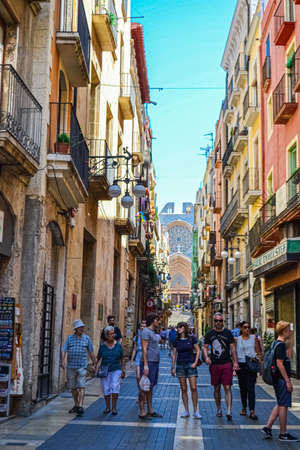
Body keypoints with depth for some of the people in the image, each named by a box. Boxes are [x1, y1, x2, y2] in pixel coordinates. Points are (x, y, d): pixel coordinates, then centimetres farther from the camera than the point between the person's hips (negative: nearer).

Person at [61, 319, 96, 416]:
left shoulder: (87, 338, 5)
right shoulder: (70, 338, 5)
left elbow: (91, 352, 10)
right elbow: (64, 350, -2)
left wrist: (94, 364, 9)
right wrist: (62, 361, -16)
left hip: (82, 367, -2)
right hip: (71, 367, 2)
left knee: (81, 387, -11)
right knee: (73, 387, 11)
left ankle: (80, 407, -15)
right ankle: (76, 405, 25)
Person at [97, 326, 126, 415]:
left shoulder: (118, 345, 1)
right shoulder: (102, 346, 0)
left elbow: (122, 359, 7)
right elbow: (98, 358, 6)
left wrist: (123, 371, 3)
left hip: (116, 370, -1)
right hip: (105, 370, 1)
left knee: (115, 386, -15)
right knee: (106, 389, 4)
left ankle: (114, 408, -6)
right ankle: (107, 408, 21)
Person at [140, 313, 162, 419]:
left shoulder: (155, 332, 16)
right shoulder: (146, 331, -11)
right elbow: (144, 349, -17)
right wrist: (145, 365, -21)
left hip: (155, 362, 9)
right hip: (148, 362, -9)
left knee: (150, 387, 13)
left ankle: (150, 410, 19)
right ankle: (142, 412, -3)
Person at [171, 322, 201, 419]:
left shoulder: (192, 338, -1)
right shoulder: (177, 340, 5)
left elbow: (198, 350, 2)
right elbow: (174, 354, 10)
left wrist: (195, 363, -7)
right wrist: (173, 367, 7)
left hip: (190, 365, -2)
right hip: (180, 365, 2)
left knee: (193, 388, -7)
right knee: (183, 389, 4)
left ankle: (195, 411, 1)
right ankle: (186, 411, 10)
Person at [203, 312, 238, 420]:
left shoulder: (228, 333, 3)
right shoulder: (209, 334, 7)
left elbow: (232, 348, 2)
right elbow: (205, 347, 9)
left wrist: (235, 362, -6)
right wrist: (206, 357, -10)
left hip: (226, 364, -2)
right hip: (214, 364, 2)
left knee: (227, 388, -9)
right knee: (216, 388, 11)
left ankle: (229, 411, -11)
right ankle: (219, 409, 26)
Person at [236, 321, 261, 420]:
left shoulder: (254, 338, 4)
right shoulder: (237, 339, 5)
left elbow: (258, 352, 6)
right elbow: (235, 353, 8)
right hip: (241, 365, 2)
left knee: (251, 388, -9)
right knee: (242, 388, 10)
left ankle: (252, 411, -11)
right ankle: (244, 408, 26)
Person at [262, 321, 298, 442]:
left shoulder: (277, 344, 14)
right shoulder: (281, 345, -17)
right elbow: (279, 364, -21)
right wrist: (288, 381, -19)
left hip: (278, 379, 10)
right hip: (281, 379, -10)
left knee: (280, 405, 16)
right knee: (283, 406, -2)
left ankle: (267, 427, 15)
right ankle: (283, 434, 6)